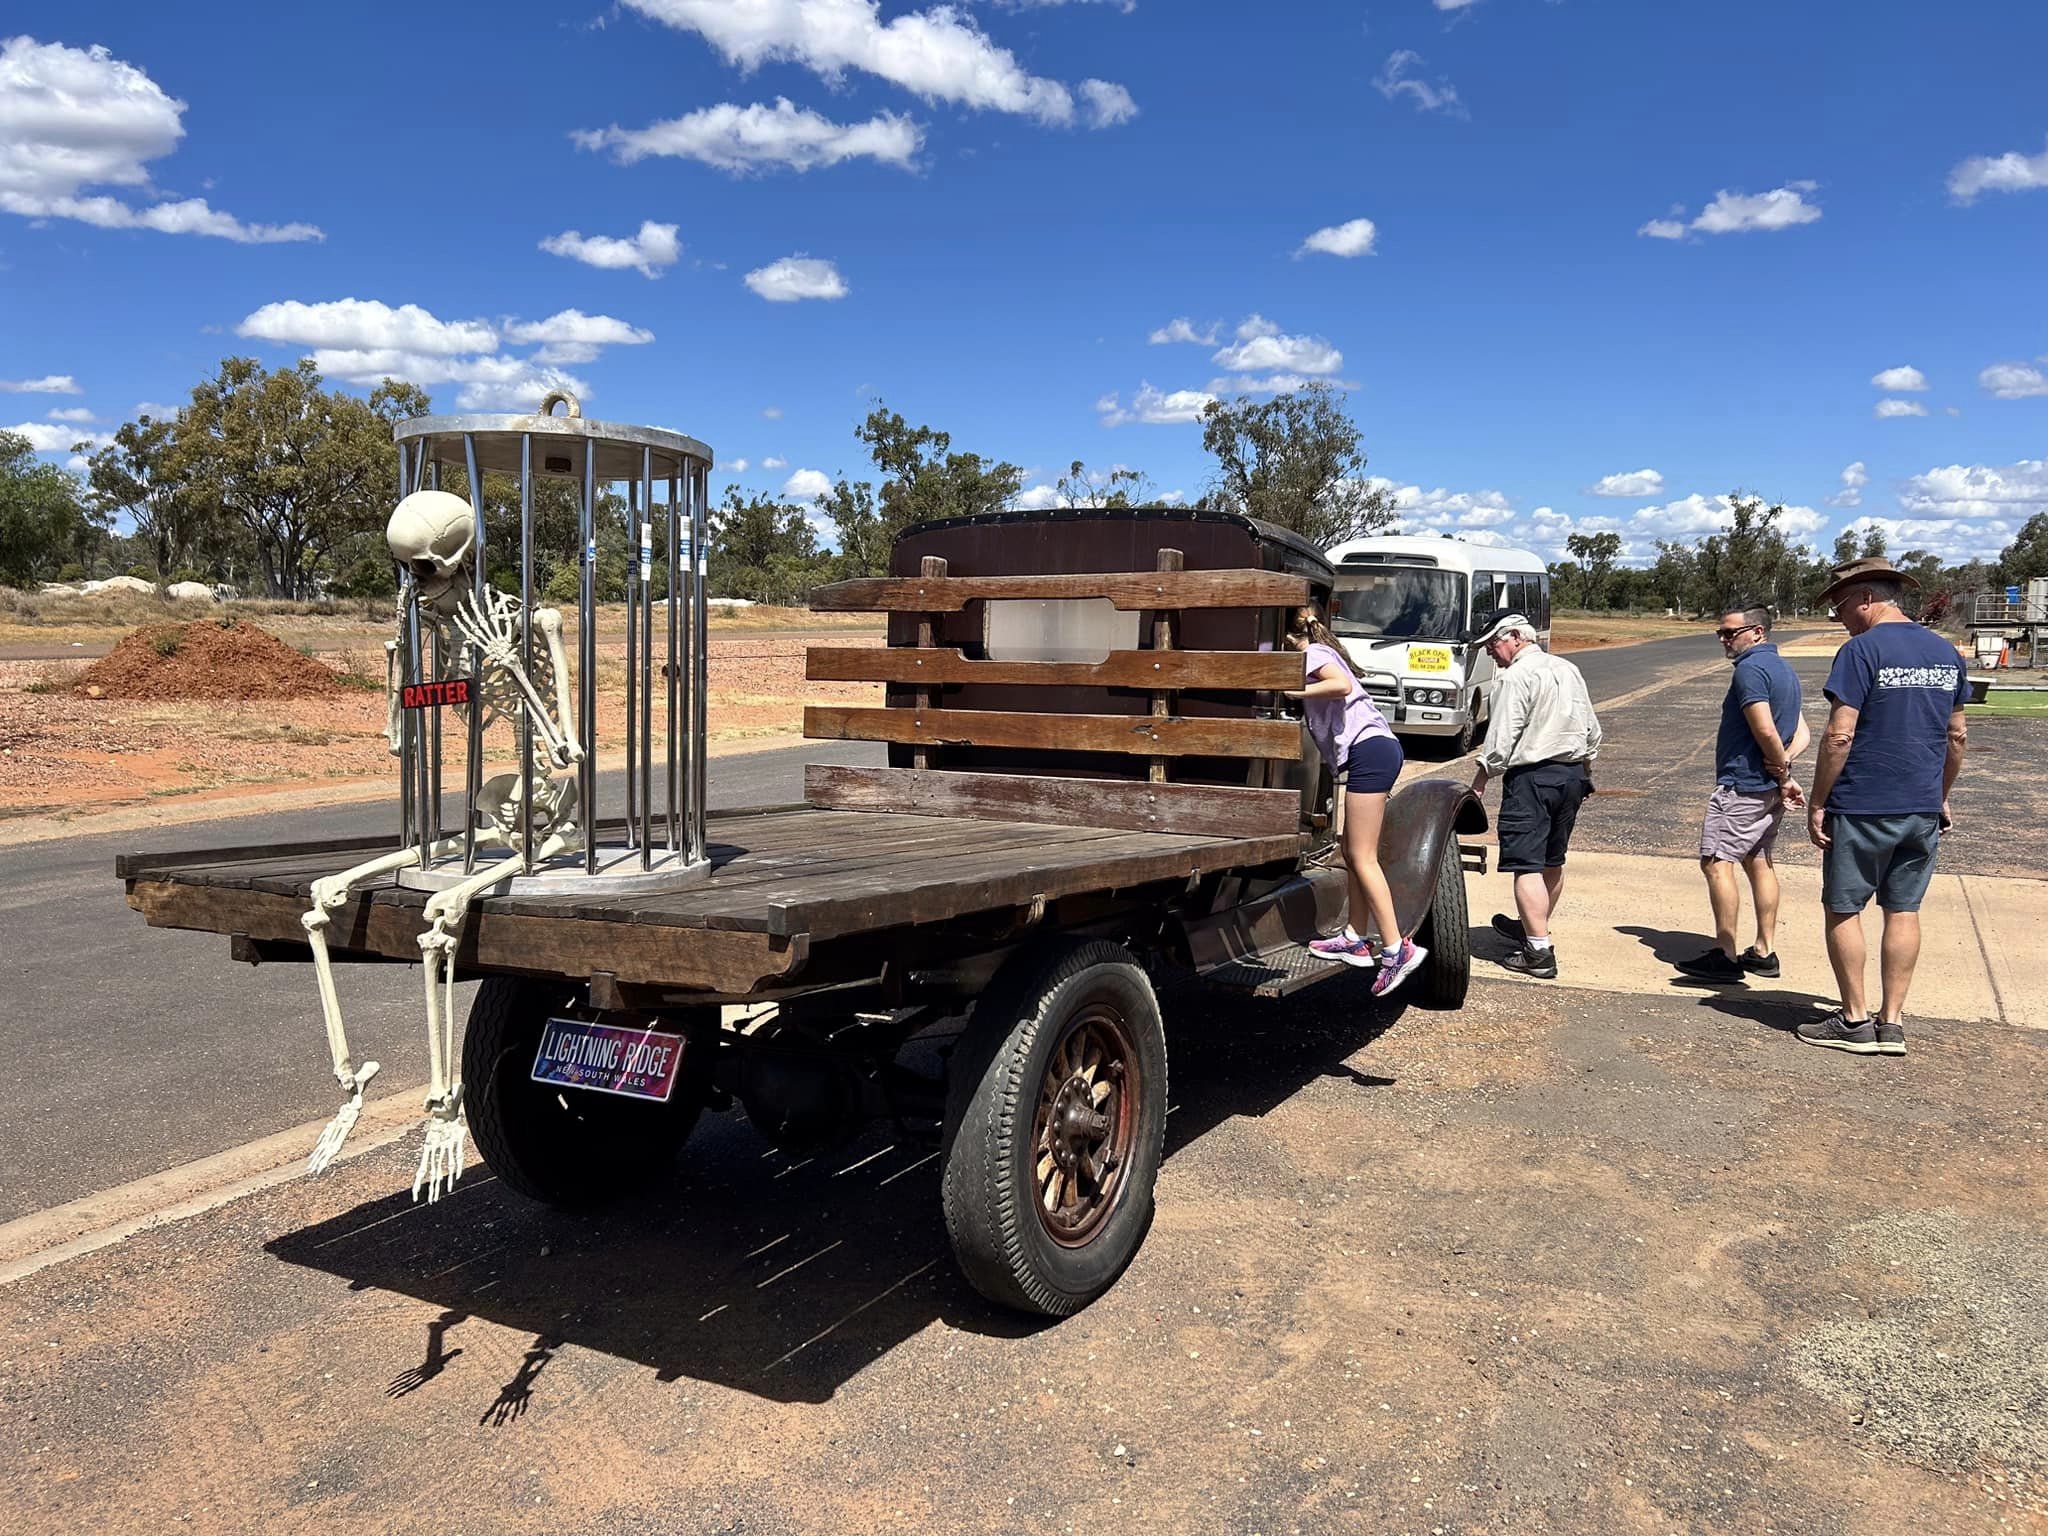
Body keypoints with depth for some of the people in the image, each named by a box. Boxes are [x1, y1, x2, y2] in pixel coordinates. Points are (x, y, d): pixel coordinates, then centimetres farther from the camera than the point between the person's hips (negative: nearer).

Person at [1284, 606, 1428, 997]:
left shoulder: (1312, 654, -2)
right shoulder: (1320, 652, 27)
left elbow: (1342, 686, -20)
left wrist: (1290, 692, -18)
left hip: (1367, 749, -10)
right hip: (1375, 747, 10)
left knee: (1362, 856, -10)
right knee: (1353, 851, 12)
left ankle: (1397, 948, -13)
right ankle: (1354, 939, 14)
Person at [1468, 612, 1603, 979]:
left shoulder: (1516, 677, -13)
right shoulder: (1568, 670, 13)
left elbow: (1502, 736, -16)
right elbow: (1592, 731, 18)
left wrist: (1483, 775, -6)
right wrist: (1582, 768, 27)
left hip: (1532, 777, -9)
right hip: (1573, 775, 9)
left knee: (1527, 865, -7)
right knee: (1552, 862, 20)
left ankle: (1538, 952, -10)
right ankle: (1534, 927, 37)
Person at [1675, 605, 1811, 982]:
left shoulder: (1751, 669, -16)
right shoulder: (1784, 669, 16)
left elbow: (1765, 731, -23)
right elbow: (1802, 733, 15)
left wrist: (1783, 774, -8)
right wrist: (1784, 765, -2)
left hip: (1741, 785, -10)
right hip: (1768, 789, 10)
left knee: (1716, 862, -8)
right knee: (1759, 862, 16)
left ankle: (1726, 956, -8)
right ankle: (1764, 951, 22)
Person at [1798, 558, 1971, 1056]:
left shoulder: (1862, 650, -13)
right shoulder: (1946, 652, 9)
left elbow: (1839, 736, -17)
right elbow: (1957, 735, 16)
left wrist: (1816, 804, -10)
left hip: (1863, 806, -7)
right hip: (1923, 809, 7)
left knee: (1843, 909, 5)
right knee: (1903, 911, 11)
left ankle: (1855, 1021, 9)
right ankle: (1891, 1023, 14)